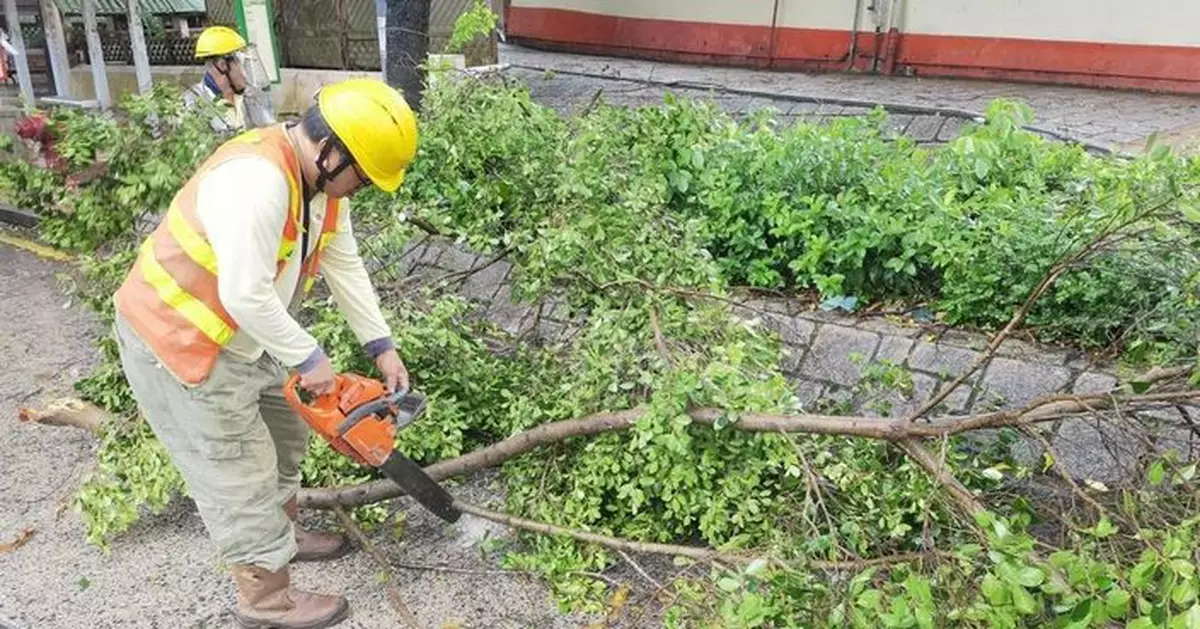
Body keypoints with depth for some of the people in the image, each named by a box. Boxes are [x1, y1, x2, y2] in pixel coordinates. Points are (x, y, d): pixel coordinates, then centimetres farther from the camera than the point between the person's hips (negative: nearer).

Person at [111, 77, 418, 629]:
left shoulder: (321, 179, -2)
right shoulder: (257, 179, -33)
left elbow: (344, 266, 4)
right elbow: (246, 295, -35)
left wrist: (381, 347, 3)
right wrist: (308, 358, -21)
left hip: (239, 337, 10)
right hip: (175, 340, -9)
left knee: (284, 430, 23)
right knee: (240, 472, 2)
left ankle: (281, 534, 45)